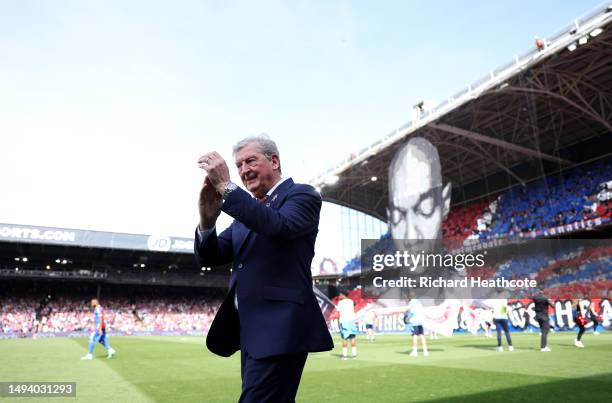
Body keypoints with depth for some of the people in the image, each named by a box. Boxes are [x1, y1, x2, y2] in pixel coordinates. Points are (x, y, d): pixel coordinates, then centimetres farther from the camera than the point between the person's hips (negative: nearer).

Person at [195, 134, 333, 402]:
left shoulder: (301, 195, -2)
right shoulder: (246, 208, 19)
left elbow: (278, 226, -24)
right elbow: (210, 257, 11)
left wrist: (226, 185, -22)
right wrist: (207, 219, -9)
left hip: (278, 330, -8)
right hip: (250, 330, 8)